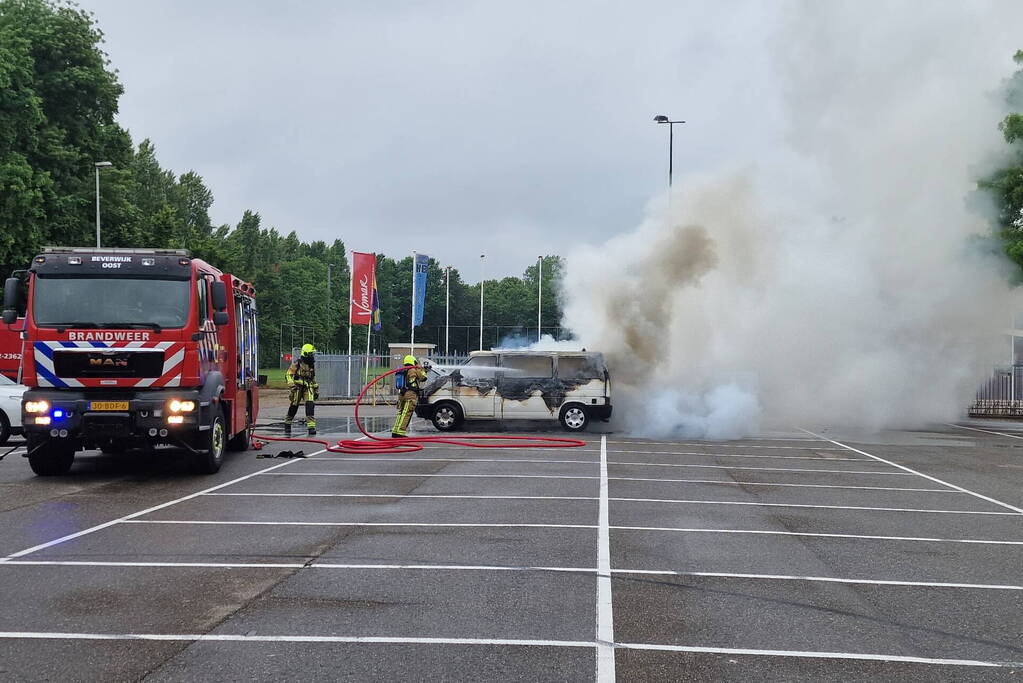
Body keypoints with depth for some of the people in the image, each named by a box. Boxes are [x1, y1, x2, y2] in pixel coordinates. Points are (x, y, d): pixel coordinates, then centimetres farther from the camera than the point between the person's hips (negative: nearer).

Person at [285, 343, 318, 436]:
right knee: (293, 407, 4)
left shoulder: (312, 365, 14)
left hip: (308, 388, 4)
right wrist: (292, 384, -23)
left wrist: (316, 389, 23)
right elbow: (289, 375, -8)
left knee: (310, 406, -15)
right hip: (298, 388, -4)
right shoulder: (297, 364, -5)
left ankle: (311, 427, -19)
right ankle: (287, 426, 23)